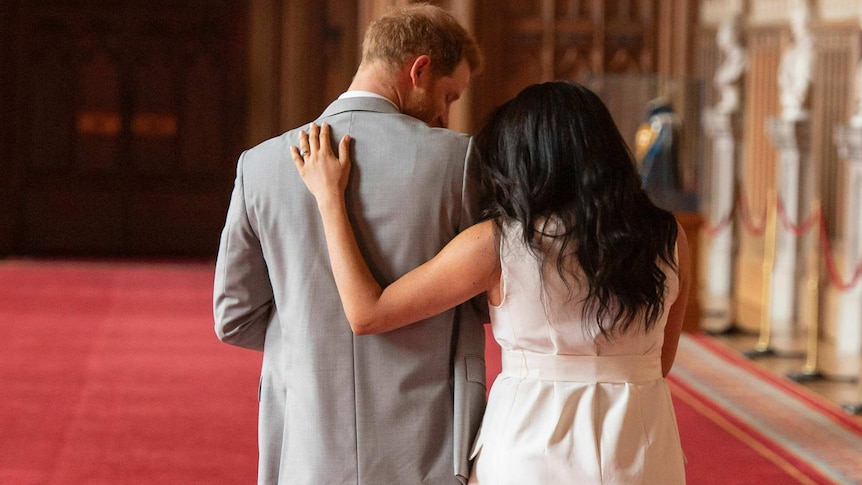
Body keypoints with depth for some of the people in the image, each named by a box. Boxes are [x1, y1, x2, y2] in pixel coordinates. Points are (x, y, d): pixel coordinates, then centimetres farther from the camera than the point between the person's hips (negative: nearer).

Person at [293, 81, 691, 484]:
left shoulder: (497, 244, -10)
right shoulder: (667, 239, -1)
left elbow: (367, 315, -5)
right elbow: (662, 362, 10)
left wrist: (330, 197, 2)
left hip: (535, 448, -3)